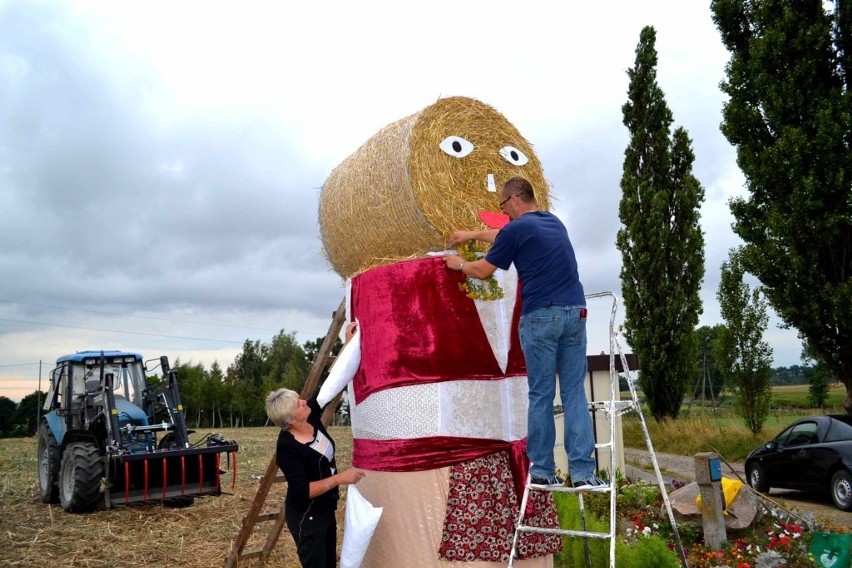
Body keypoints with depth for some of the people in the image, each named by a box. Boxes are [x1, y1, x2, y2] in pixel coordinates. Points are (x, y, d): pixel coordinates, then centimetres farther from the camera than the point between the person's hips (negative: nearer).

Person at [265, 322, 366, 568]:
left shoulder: (312, 417, -5)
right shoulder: (287, 448, -25)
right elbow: (302, 490, -30)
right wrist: (340, 477, -32)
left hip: (325, 510, 9)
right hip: (306, 518, -9)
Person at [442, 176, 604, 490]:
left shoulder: (516, 229, -3)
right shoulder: (554, 222, 20)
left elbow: (483, 270, 7)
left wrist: (460, 264, 27)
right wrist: (473, 234, 46)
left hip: (541, 316, -6)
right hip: (575, 312, 6)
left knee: (541, 396, 3)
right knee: (575, 393, 5)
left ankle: (543, 470, 11)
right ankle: (583, 472, 1)